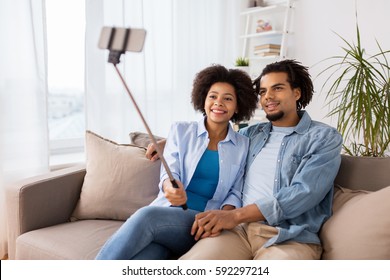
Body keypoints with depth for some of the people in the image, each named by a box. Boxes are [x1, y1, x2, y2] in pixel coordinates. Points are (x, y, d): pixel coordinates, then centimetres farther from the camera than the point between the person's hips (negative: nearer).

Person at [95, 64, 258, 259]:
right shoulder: (181, 131, 11)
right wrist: (170, 187, -24)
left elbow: (236, 192, 12)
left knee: (146, 216, -34)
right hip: (165, 211, 1)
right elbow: (169, 173, 2)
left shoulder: (243, 146, 11)